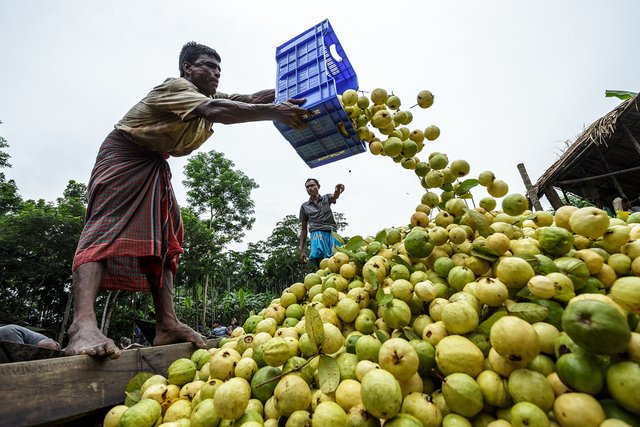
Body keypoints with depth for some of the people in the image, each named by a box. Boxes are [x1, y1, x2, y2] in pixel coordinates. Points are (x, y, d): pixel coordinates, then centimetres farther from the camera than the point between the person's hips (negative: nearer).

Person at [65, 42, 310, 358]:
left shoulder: (209, 97, 10)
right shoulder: (174, 87, -16)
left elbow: (253, 98, -4)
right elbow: (216, 112, -35)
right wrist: (275, 113, -41)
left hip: (155, 166, 8)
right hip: (124, 156, -8)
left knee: (162, 238, -6)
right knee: (105, 228, -24)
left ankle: (167, 324, -11)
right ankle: (83, 325, -34)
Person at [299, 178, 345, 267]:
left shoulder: (326, 198, 17)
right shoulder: (304, 206, 18)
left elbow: (334, 196, -9)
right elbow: (304, 228, 19)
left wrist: (337, 190, -36)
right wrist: (302, 250, 12)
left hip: (331, 233, 1)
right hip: (317, 234, 0)